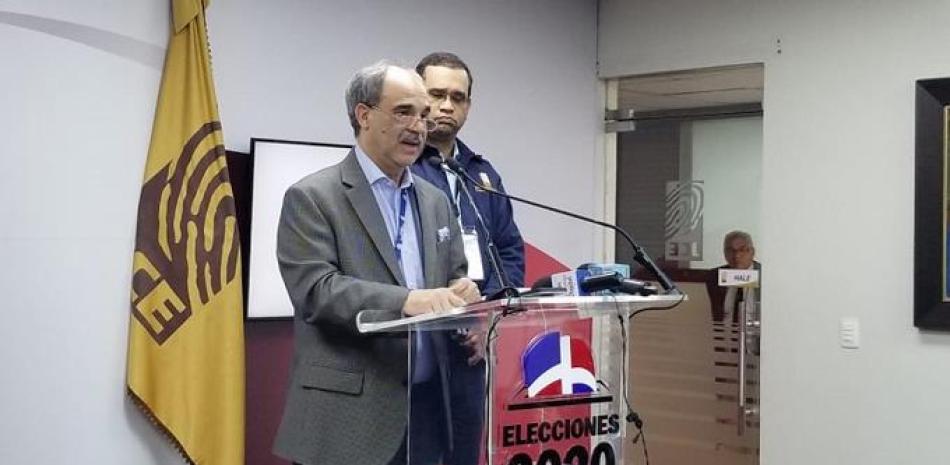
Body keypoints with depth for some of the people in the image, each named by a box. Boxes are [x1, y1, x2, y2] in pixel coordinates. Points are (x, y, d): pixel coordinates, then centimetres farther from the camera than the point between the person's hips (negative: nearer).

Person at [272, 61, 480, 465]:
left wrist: (460, 293, -7)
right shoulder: (312, 197, -5)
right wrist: (404, 301, -28)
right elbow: (316, 289, -15)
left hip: (426, 407, 6)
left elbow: (456, 277, 18)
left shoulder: (435, 201, 15)